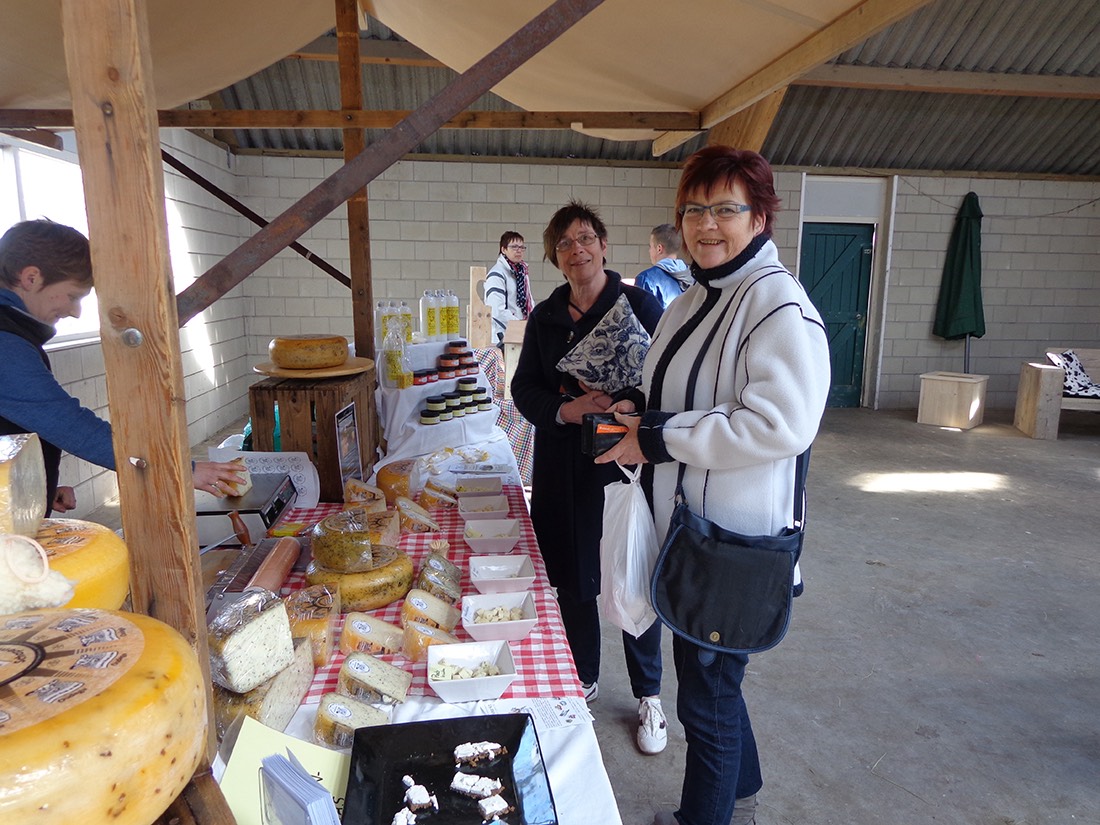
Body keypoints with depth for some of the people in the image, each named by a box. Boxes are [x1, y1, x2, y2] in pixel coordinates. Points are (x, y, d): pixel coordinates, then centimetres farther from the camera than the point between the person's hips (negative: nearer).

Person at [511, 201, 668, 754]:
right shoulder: (545, 316, 8)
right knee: (571, 578, 13)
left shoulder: (640, 304, -4)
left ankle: (648, 697, 27)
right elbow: (524, 388, 5)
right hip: (562, 469, 4)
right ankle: (584, 680, 37)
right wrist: (566, 409, -14)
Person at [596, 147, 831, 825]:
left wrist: (659, 440, -24)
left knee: (707, 693, 8)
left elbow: (780, 425, -30)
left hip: (736, 539, -10)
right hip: (689, 523, 10)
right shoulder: (693, 304, 12)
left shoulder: (779, 304, -18)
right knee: (709, 674, 25)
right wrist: (638, 417, 7)